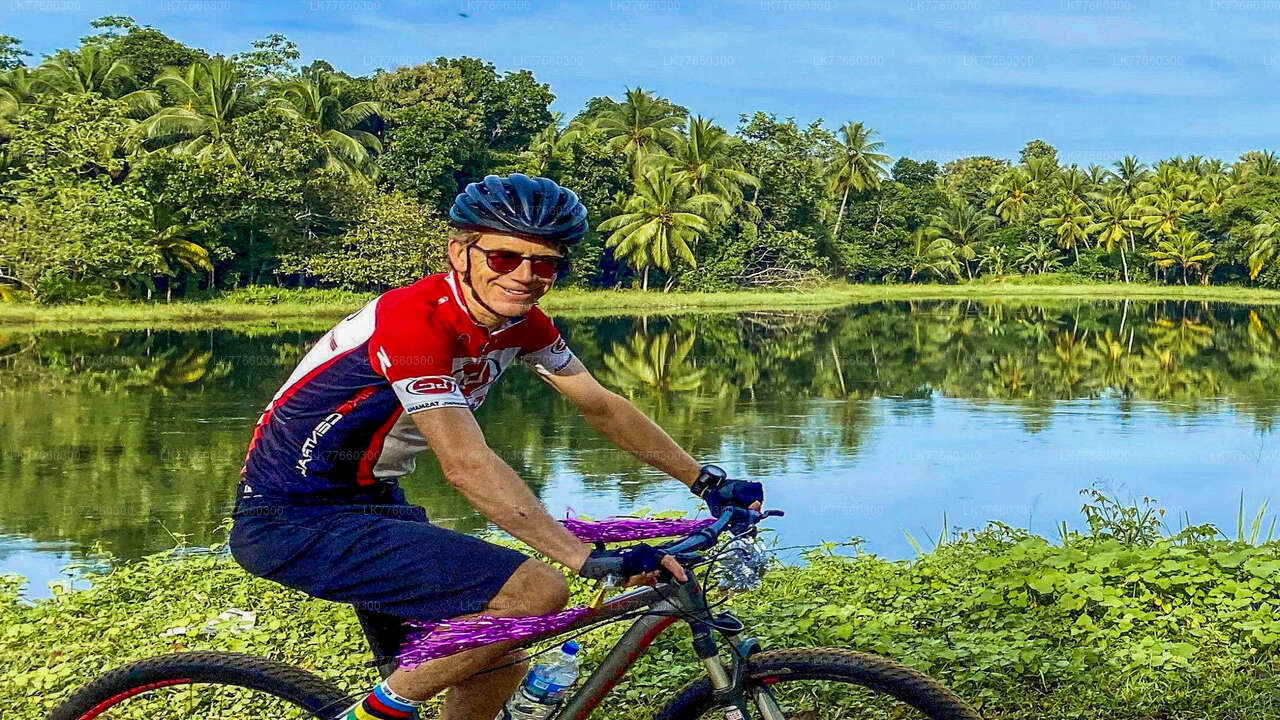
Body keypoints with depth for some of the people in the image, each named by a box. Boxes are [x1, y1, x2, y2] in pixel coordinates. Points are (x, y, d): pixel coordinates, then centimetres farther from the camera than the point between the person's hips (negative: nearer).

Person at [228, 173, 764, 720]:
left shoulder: (520, 323, -1)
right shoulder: (415, 320, -27)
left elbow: (602, 406, 9)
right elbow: (467, 465, -34)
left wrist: (708, 483, 7)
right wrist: (591, 560, -37)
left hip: (368, 501, 9)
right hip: (295, 521, -9)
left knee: (500, 668, 11)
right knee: (537, 591, -20)